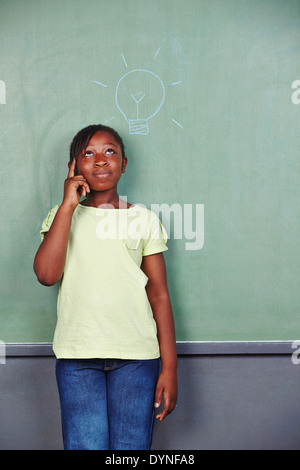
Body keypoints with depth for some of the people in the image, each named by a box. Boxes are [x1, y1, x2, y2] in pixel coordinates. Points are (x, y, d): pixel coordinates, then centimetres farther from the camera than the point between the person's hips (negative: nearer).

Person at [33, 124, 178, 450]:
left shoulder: (143, 219, 9)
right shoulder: (61, 216, 9)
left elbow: (159, 295, 6)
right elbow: (46, 274, -10)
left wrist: (169, 367, 1)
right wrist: (68, 205, -8)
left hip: (136, 354, 0)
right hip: (77, 355, 0)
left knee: (132, 447, 0)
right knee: (85, 445, -4)